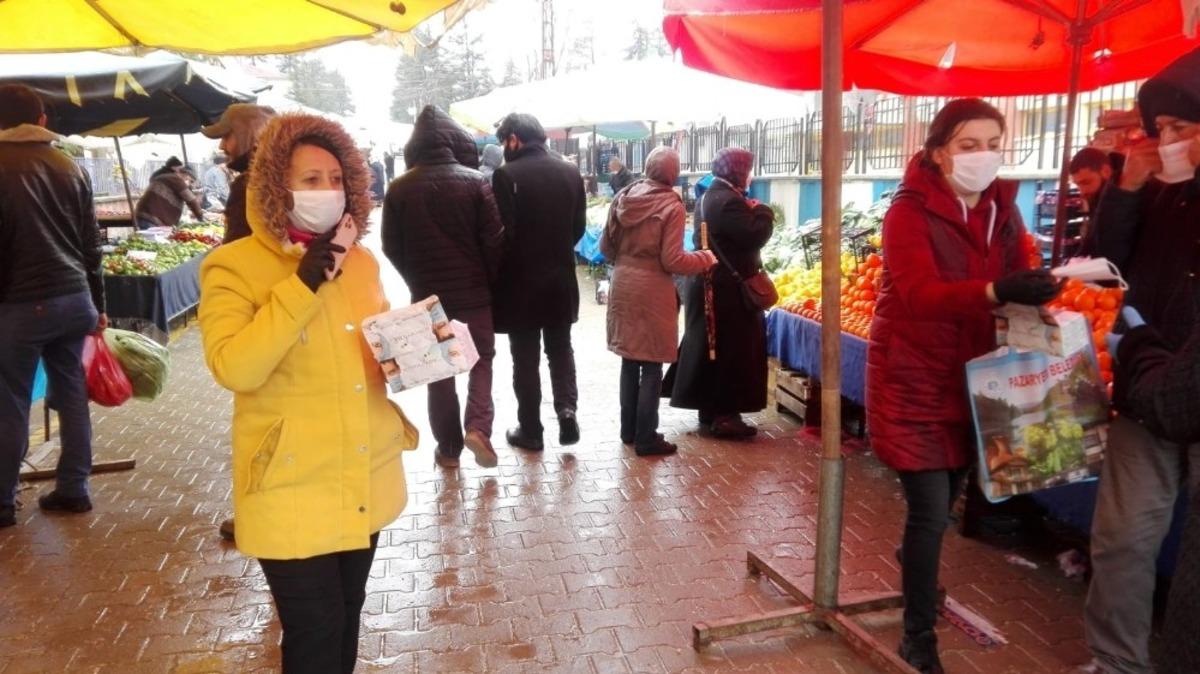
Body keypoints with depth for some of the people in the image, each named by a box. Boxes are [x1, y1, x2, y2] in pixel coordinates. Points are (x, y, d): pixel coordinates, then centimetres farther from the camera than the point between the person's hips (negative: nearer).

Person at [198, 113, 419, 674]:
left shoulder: (360, 260, 6)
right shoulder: (233, 266, -11)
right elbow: (233, 369, -24)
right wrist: (300, 288, -27)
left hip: (368, 480, 6)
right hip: (294, 489, -6)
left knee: (347, 616, 22)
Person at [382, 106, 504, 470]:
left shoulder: (400, 188, -4)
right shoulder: (475, 182, -10)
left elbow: (392, 247, 0)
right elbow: (494, 239, -10)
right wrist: (490, 281, 5)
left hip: (427, 295, 1)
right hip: (474, 293, -1)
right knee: (482, 360, 16)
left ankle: (448, 447, 18)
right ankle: (478, 426, -3)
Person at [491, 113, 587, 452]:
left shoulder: (507, 175, -14)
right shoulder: (571, 172, 2)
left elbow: (502, 232, -15)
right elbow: (579, 225, 7)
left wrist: (503, 269, 0)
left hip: (521, 278, -4)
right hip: (562, 277, 4)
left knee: (525, 357, 7)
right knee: (560, 349, 19)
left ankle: (530, 430, 15)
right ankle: (567, 409, 5)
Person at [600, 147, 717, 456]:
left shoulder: (623, 198, 3)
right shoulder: (672, 206, -12)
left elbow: (606, 247, 8)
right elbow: (671, 260, -14)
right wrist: (705, 258, 0)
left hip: (623, 286, 6)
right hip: (651, 291, -6)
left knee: (629, 361, 16)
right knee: (651, 367, 4)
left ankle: (628, 429, 27)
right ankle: (646, 438, 11)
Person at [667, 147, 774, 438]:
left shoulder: (708, 198, 15)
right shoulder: (729, 201, -18)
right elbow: (754, 236, -22)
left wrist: (753, 212, 11)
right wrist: (763, 212, -4)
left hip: (707, 285, 10)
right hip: (728, 290, -10)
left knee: (709, 348, 14)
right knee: (731, 350, -3)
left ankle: (709, 411, 23)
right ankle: (724, 415, 2)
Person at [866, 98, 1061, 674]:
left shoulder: (1002, 211, 6)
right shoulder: (910, 211, -15)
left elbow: (1018, 278, 5)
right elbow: (920, 293, -30)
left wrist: (1036, 297, -17)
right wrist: (995, 292, -46)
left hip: (968, 377, 6)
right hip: (913, 380, -6)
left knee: (946, 497, 19)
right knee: (931, 508, -5)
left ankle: (913, 560, 51)